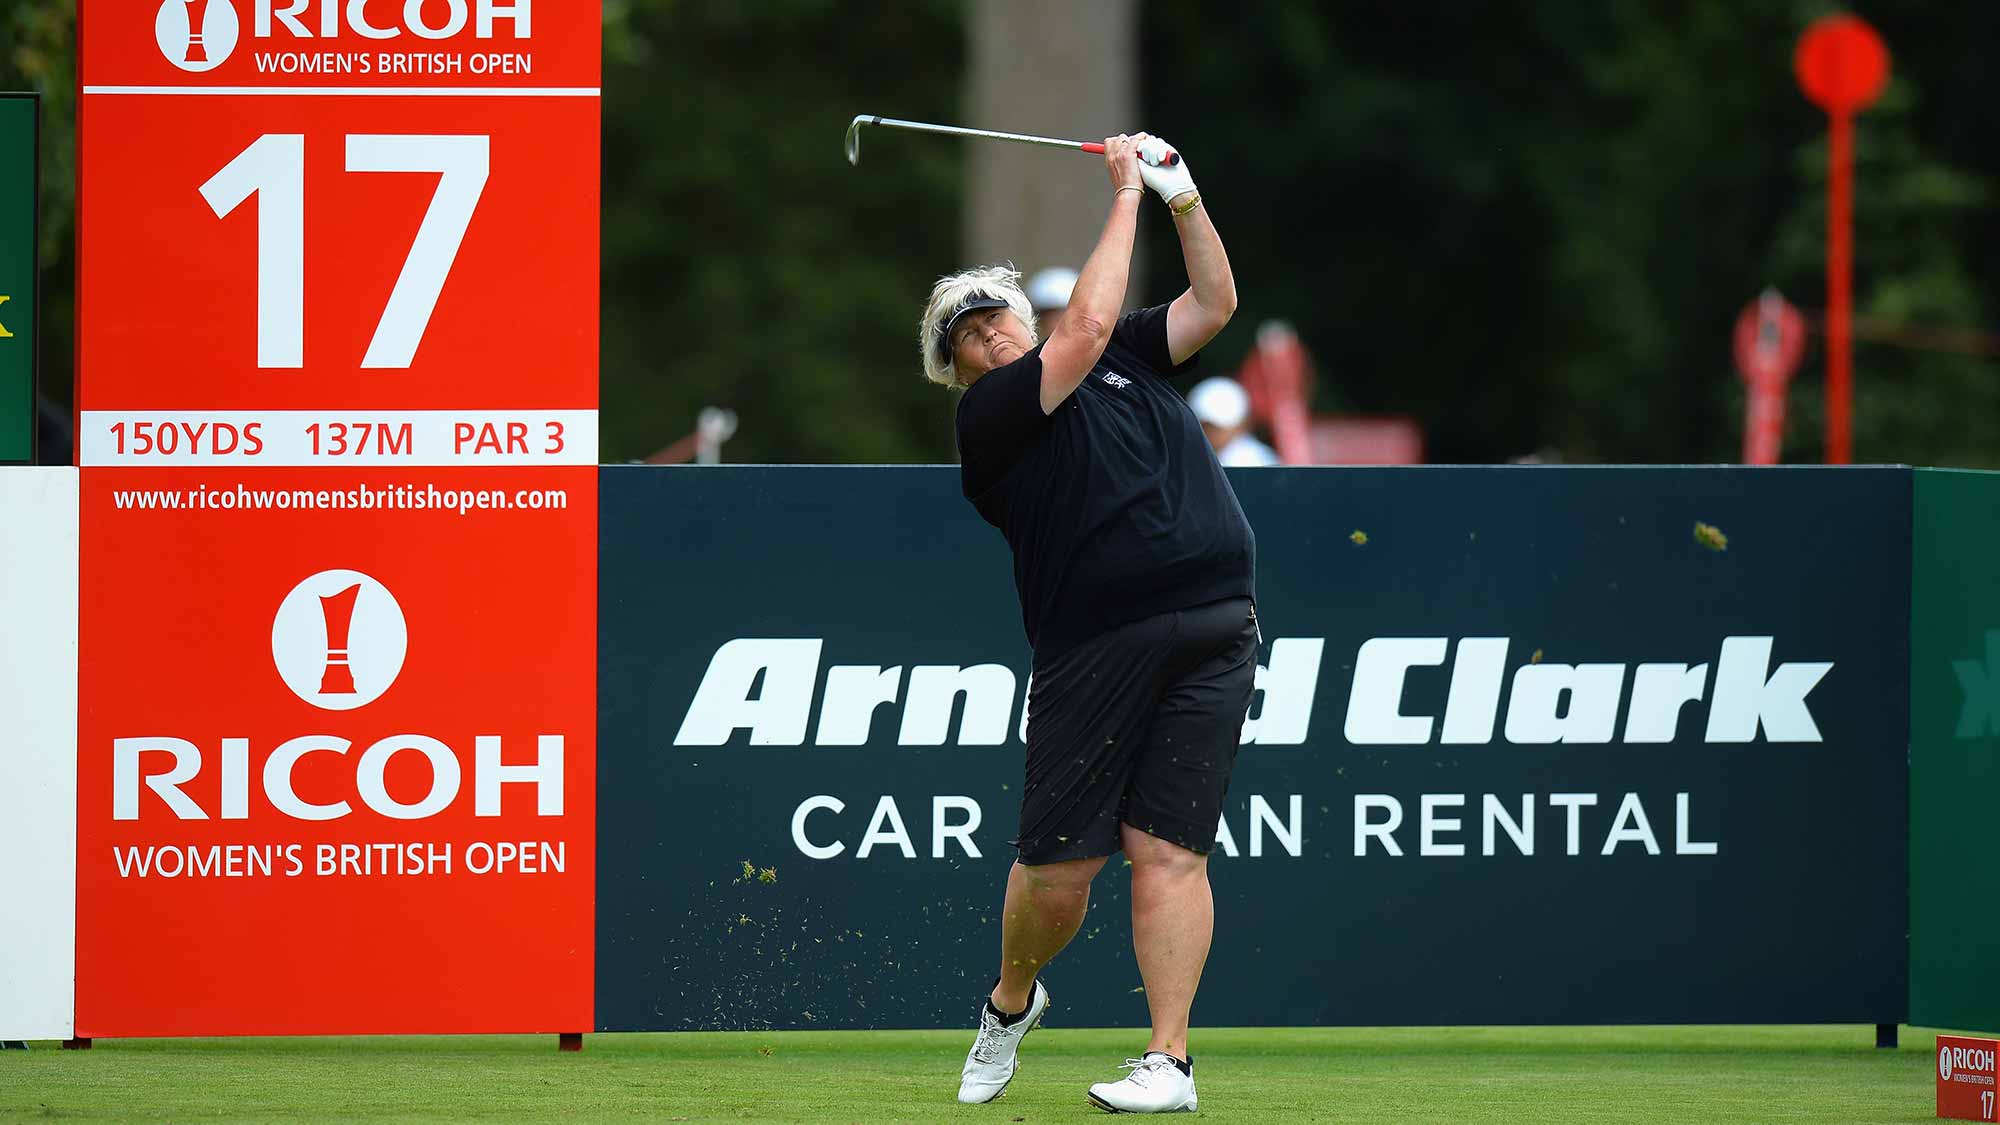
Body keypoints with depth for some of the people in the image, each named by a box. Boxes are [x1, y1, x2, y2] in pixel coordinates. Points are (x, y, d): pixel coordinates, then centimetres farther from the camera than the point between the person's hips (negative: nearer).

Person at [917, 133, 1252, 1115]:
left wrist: (1182, 195, 10)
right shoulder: (990, 413, 2)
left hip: (1211, 636, 3)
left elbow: (1213, 302, 23)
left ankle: (1169, 1061, -7)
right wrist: (1127, 195, 4)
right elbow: (1088, 323, -6)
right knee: (1058, 866, -2)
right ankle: (1012, 1001, 27)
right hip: (1094, 652, -3)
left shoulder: (1129, 362, 22)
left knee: (1167, 850, -6)